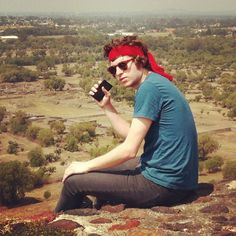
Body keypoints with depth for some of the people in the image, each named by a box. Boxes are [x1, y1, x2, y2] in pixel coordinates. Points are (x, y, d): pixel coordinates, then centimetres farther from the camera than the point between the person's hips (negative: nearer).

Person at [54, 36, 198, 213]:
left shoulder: (149, 87, -17)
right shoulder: (157, 83, 13)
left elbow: (129, 149, -18)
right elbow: (132, 136, 15)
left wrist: (87, 166, -5)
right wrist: (107, 106, 8)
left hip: (163, 185, -10)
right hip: (177, 177, 10)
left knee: (74, 181, 2)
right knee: (102, 169, 27)